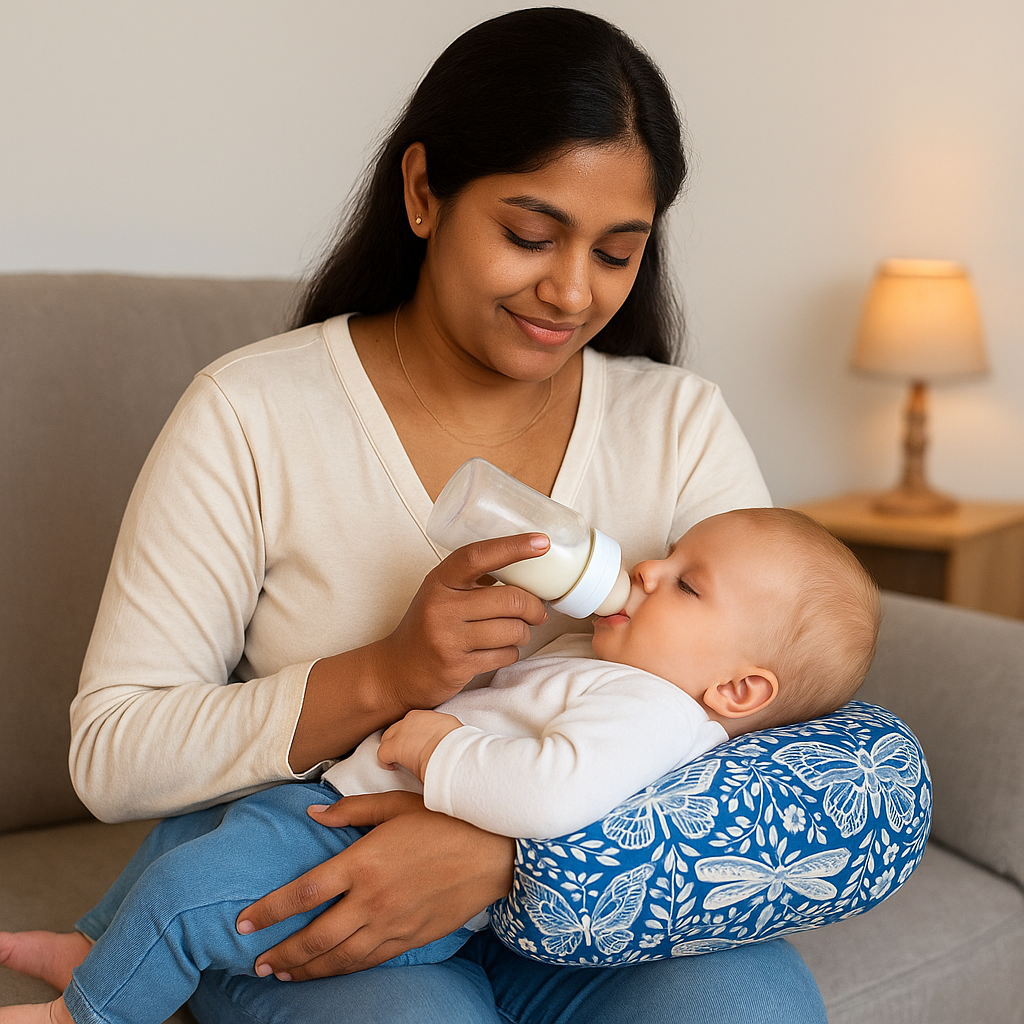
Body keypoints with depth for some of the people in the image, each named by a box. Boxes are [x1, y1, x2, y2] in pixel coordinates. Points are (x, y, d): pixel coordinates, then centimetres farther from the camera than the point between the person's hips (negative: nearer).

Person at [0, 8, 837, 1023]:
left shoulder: (683, 425, 1)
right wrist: (385, 677, -26)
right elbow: (111, 755, -9)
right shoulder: (253, 415, -7)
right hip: (315, 913, -3)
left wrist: (510, 842, -26)